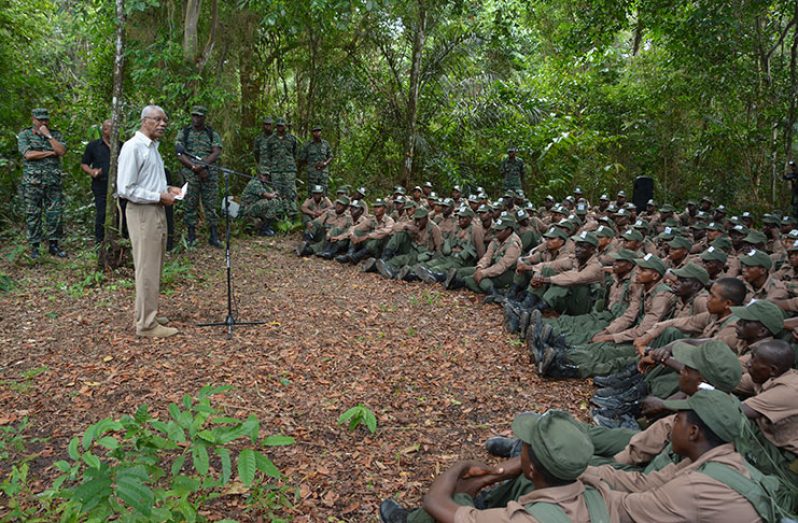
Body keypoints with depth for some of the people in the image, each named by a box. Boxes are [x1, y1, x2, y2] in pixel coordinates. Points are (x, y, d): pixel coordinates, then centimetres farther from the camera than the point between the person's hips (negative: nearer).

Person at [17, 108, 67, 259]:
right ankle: (34, 247, 8)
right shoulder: (24, 134, 4)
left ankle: (54, 245, 12)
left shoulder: (55, 135, 11)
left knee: (55, 214, 2)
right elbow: (28, 154, -11)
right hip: (32, 182, -2)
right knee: (33, 215, 1)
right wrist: (50, 152, -7)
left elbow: (62, 151, -6)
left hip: (53, 182, 2)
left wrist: (48, 135, -8)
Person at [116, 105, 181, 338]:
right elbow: (125, 189, -19)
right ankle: (147, 324, 1)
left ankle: (147, 313, 25)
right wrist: (159, 197, -17)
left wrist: (167, 189, 9)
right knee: (147, 269, -6)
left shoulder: (153, 147, 16)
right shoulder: (133, 147, -14)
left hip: (157, 211, 10)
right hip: (142, 212, -9)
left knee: (154, 266, 14)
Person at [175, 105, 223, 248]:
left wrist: (203, 165, -18)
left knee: (211, 205, 0)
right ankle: (191, 235, 12)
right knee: (190, 205, 3)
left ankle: (213, 236, 4)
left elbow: (216, 153, -3)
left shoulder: (213, 134, 9)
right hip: (190, 175, 0)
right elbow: (180, 155, -2)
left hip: (209, 175, 0)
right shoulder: (184, 133, 8)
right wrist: (195, 168, -15)